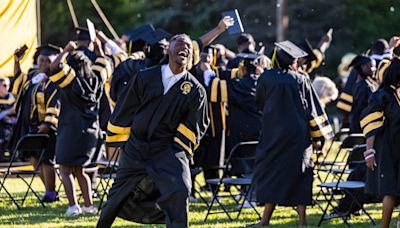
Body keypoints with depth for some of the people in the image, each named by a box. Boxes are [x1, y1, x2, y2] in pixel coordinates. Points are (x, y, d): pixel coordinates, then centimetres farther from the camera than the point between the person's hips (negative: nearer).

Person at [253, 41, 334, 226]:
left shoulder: (266, 78, -3)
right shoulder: (301, 79, -2)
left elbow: (259, 103, 13)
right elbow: (313, 108, 0)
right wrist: (317, 136, 6)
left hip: (274, 133, -1)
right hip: (299, 135, 1)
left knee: (271, 176, 4)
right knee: (299, 177, 7)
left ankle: (265, 219, 0)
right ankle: (302, 219, 3)